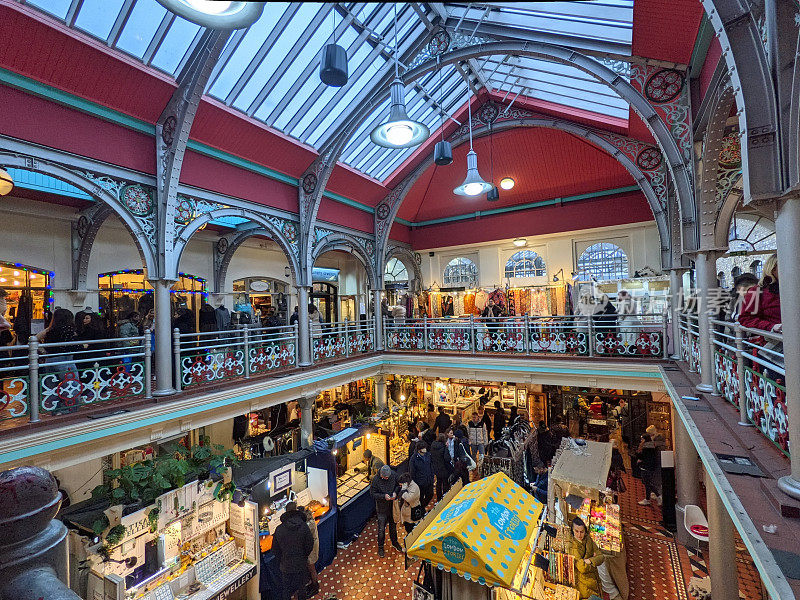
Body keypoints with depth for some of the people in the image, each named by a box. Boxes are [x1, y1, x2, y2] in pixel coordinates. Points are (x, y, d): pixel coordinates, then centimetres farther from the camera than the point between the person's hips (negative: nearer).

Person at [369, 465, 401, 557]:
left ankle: (394, 542, 45)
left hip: (393, 505, 3)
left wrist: (395, 492, -17)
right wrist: (383, 496, -28)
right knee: (381, 529, 8)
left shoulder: (393, 475, -14)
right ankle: (380, 547, 31)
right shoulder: (375, 480, -23)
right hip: (382, 508, -3)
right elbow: (372, 494, -16)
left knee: (393, 525, 22)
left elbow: (398, 485, 2)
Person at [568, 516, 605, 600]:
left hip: (594, 578, 5)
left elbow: (601, 557, -2)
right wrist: (593, 559, -8)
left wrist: (589, 560, -17)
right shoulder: (571, 545, -21)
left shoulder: (588, 540, -2)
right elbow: (582, 568, -21)